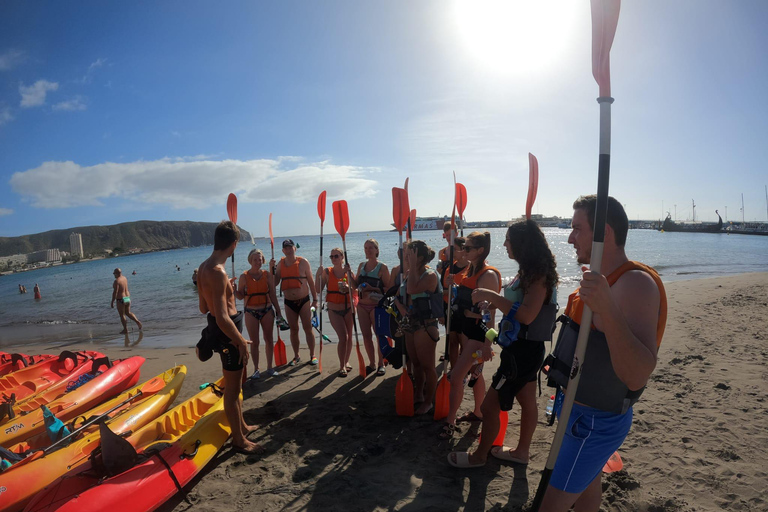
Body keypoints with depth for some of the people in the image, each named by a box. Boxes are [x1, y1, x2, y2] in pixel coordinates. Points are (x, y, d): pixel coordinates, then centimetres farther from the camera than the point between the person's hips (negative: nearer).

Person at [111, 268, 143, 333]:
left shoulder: (117, 281, -19)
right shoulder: (125, 278, 5)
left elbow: (115, 292, -21)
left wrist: (112, 302, -16)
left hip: (120, 300, -8)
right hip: (127, 298, 8)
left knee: (122, 315, 5)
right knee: (128, 313, 19)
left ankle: (125, 329, 11)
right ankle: (137, 322, 1)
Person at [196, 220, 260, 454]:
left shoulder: (204, 267, 5)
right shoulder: (218, 272, -26)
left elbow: (203, 307, 13)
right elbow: (222, 318, -29)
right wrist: (241, 342, -19)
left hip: (217, 328, 10)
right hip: (227, 332, -10)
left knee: (235, 383, 26)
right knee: (232, 389, 6)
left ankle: (241, 426, 43)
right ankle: (238, 439, 24)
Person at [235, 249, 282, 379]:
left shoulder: (267, 275, 1)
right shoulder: (244, 277, -3)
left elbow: (273, 295, 4)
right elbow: (241, 296, 0)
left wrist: (278, 312, 3)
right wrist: (233, 291, -21)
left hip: (267, 311, 1)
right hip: (251, 312, -1)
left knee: (269, 339, 8)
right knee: (254, 342, 4)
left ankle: (269, 367, 20)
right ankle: (256, 370, 17)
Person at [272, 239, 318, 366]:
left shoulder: (303, 262, -6)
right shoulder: (280, 264, 3)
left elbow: (311, 281, -4)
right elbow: (275, 283, 3)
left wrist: (315, 299, -5)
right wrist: (271, 269, -10)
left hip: (304, 300, -3)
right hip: (289, 302, 3)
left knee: (308, 328, 1)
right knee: (293, 330, 10)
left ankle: (312, 355, 14)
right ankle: (296, 357, 23)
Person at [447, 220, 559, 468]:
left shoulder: (539, 275, -21)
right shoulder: (529, 272, 7)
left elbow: (526, 315, -33)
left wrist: (491, 296, -28)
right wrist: (492, 298, 0)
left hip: (523, 351, -9)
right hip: (522, 347, 9)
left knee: (489, 406, 2)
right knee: (527, 402, 22)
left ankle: (479, 456, 20)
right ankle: (522, 451, 39)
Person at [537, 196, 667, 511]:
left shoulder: (636, 283, -26)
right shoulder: (606, 279, 6)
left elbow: (636, 376, -37)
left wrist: (607, 309, -49)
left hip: (596, 422, -9)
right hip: (585, 412, 9)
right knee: (587, 484, 25)